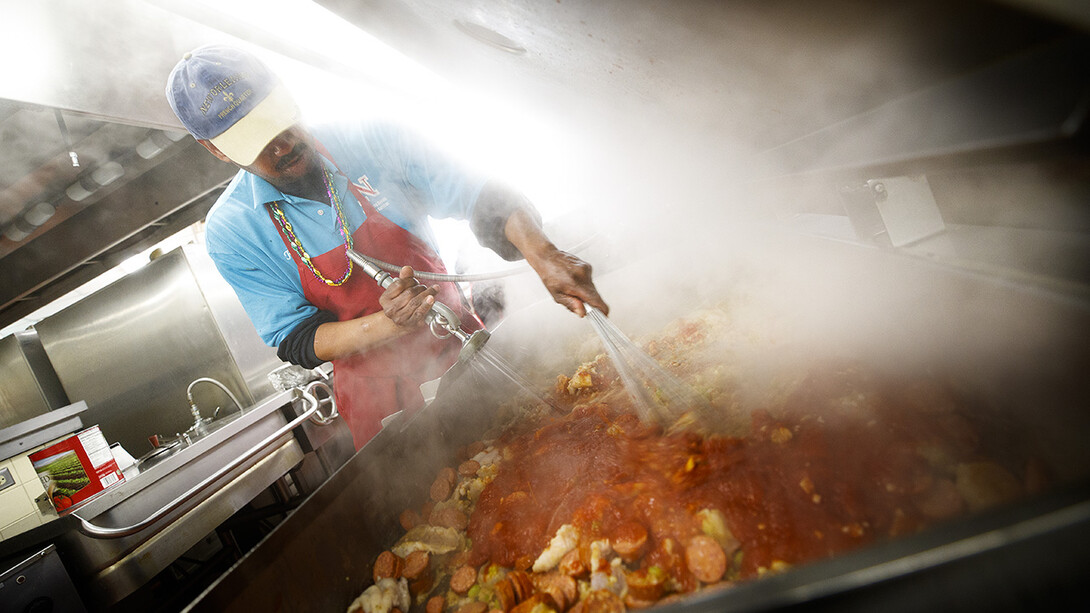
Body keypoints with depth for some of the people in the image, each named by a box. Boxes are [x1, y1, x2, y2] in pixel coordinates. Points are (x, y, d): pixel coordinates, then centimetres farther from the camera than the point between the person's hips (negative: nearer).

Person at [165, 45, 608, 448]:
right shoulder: (230, 233, -10)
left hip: (463, 348, 2)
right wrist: (388, 324, -29)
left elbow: (484, 199, -14)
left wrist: (543, 255, -34)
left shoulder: (372, 142, -12)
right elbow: (295, 341, -10)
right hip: (381, 400, -1)